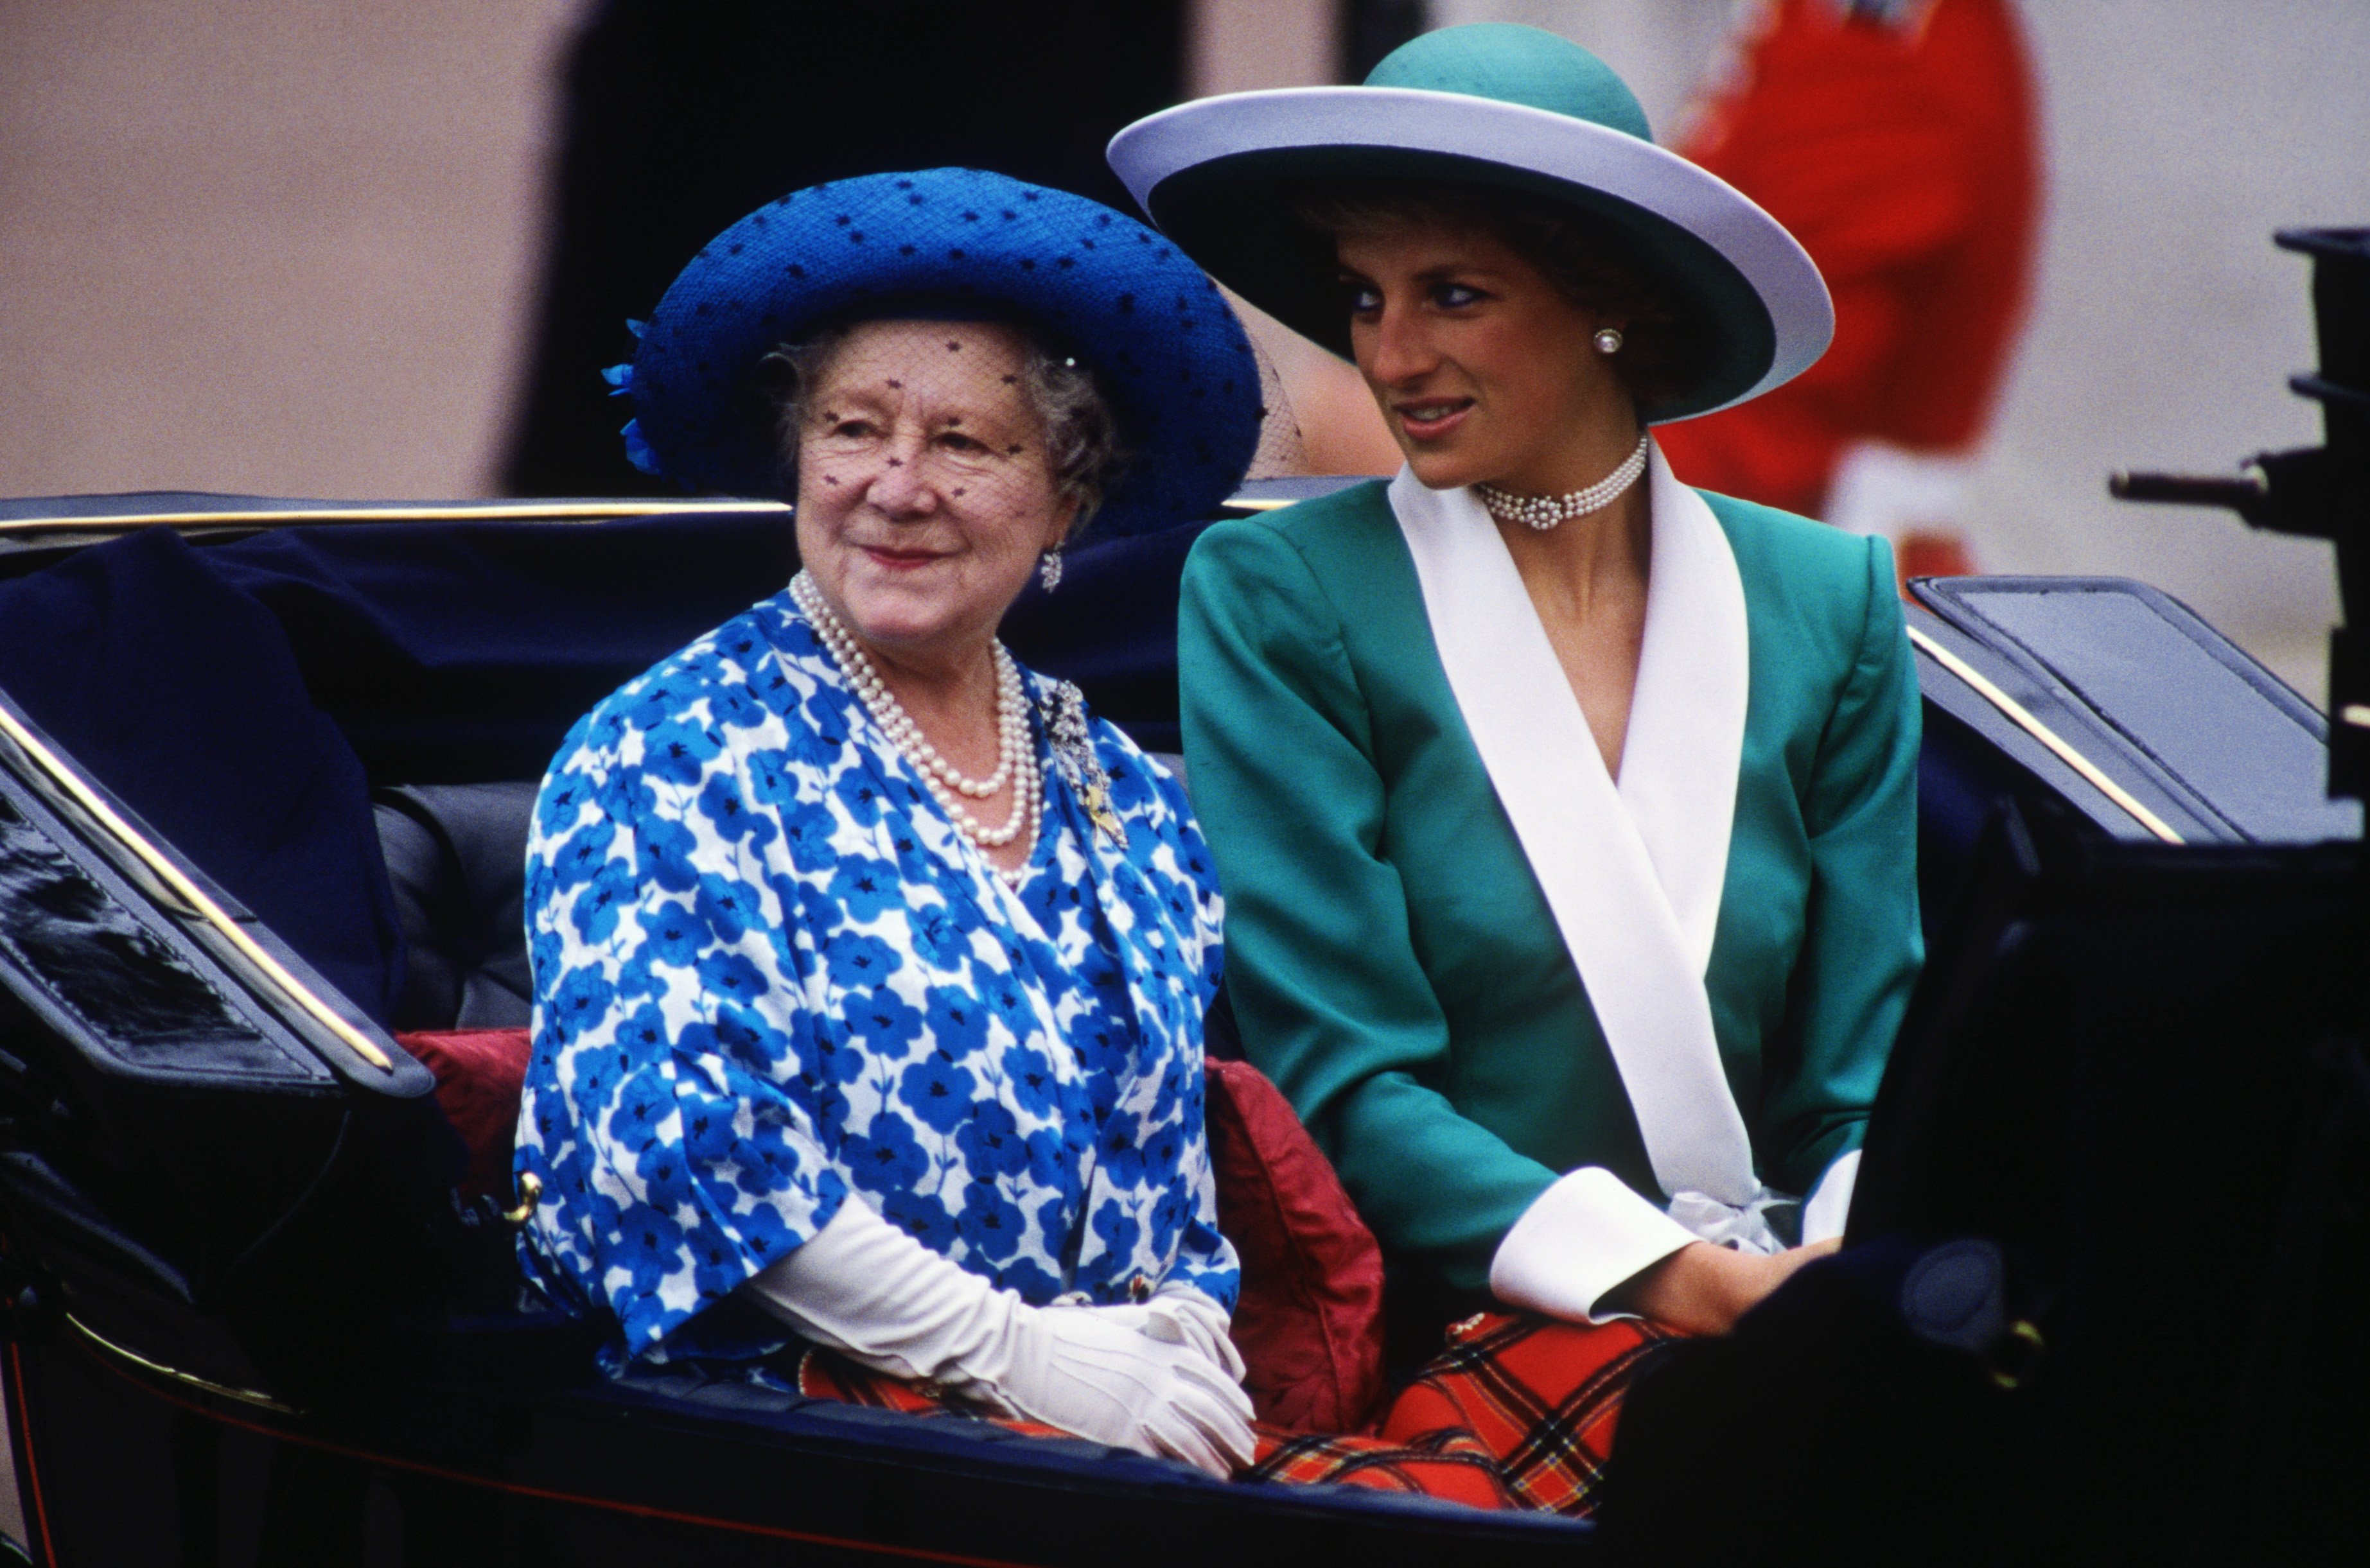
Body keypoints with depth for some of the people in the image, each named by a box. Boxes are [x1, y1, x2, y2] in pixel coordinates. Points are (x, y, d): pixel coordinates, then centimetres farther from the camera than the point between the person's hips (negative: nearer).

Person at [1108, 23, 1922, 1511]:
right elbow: (1341, 1081, -5)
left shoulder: (1827, 603, 10)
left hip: (1777, 1293, 4)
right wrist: (1681, 1284, -17)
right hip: (1463, 1323, -4)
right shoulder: (1275, 600, 1)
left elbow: (1865, 1068, 10)